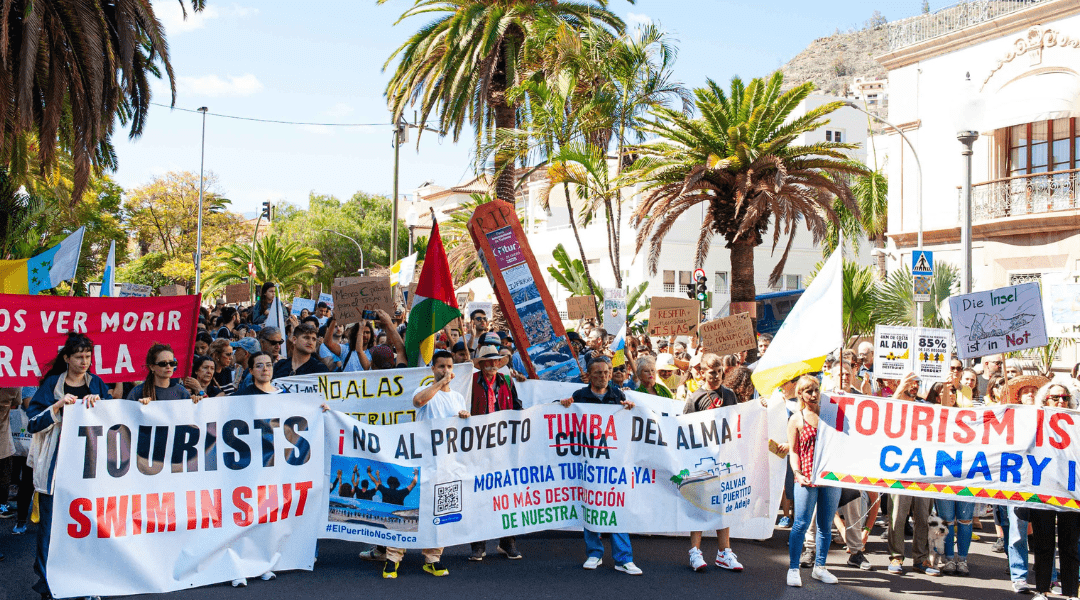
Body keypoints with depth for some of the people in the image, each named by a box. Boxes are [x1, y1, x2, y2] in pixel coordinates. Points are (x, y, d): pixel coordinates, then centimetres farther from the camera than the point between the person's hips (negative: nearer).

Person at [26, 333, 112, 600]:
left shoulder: (97, 384, 9)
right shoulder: (51, 385, 2)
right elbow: (33, 423, -4)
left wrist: (97, 402, -14)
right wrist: (59, 405, -16)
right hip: (58, 465, -2)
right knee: (52, 525, -1)